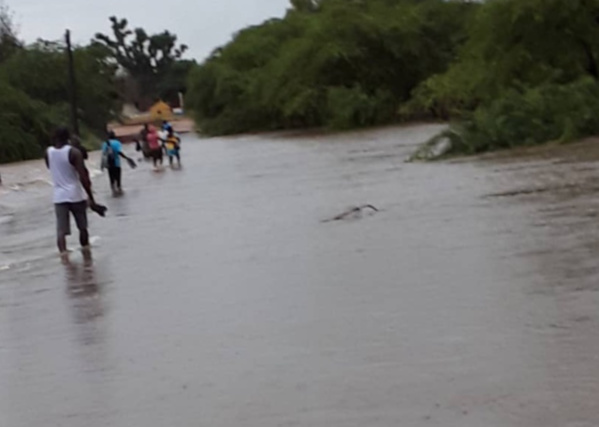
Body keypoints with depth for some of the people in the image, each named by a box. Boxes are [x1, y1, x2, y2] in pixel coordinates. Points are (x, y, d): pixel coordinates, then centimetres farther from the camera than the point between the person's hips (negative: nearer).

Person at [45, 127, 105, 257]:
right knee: (82, 228, 15)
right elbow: (83, 178, -18)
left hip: (59, 196, 3)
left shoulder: (48, 153, 2)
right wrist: (91, 199, -16)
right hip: (75, 195, -2)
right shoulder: (74, 152, -12)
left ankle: (63, 255, -22)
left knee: (61, 230, -3)